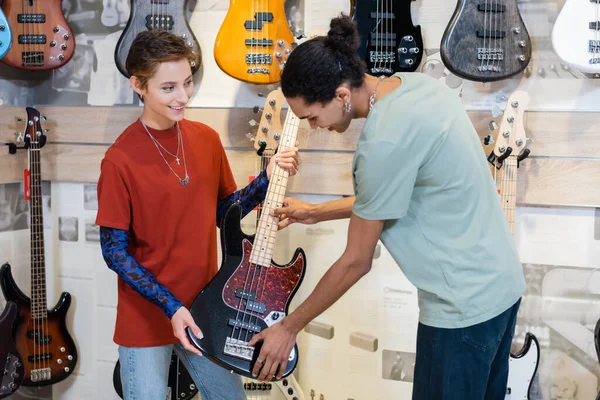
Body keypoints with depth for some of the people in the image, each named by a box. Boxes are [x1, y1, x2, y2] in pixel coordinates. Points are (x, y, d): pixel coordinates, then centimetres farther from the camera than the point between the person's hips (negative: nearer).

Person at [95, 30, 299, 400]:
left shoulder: (207, 139, 0)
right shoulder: (120, 160, -17)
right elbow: (115, 251, -12)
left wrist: (267, 180, -5)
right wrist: (170, 307, -17)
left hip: (204, 309, 5)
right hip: (146, 317, -5)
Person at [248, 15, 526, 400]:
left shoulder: (385, 141, -26)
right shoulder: (419, 84, 0)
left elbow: (356, 262, -15)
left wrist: (289, 327, -3)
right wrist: (316, 212, 17)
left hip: (464, 305, -9)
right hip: (501, 281, 9)